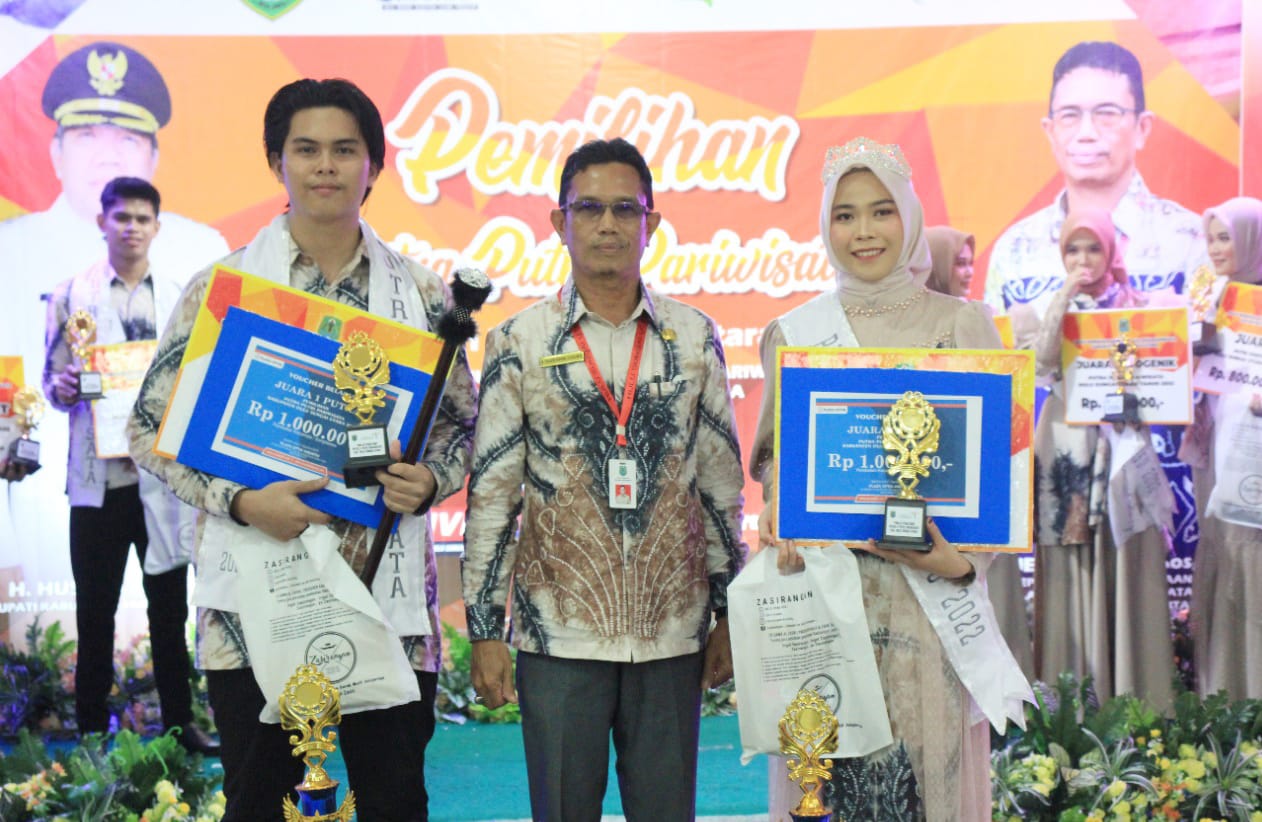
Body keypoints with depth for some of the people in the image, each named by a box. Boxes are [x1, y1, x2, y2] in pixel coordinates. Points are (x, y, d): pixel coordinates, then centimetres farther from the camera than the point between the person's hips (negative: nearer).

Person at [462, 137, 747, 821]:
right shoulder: (519, 342, 0)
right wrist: (484, 631, -1)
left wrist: (729, 614, 8)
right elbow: (491, 494, 1)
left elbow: (722, 482, 9)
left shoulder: (694, 338, 5)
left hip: (673, 631, 2)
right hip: (560, 634, -1)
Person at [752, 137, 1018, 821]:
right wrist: (779, 516, -10)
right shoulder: (792, 333, 8)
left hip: (929, 593, -1)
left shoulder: (961, 324, 4)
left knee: (928, 758, 0)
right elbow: (774, 456, 11)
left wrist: (960, 559, -13)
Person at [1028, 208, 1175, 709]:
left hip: (1120, 444, 0)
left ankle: (1131, 695, 4)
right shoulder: (1055, 307, 9)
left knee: (1125, 568, -2)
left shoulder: (1136, 306, 8)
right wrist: (1065, 297, -11)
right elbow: (1042, 361, -9)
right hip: (1067, 446, 0)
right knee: (1070, 573, 0)